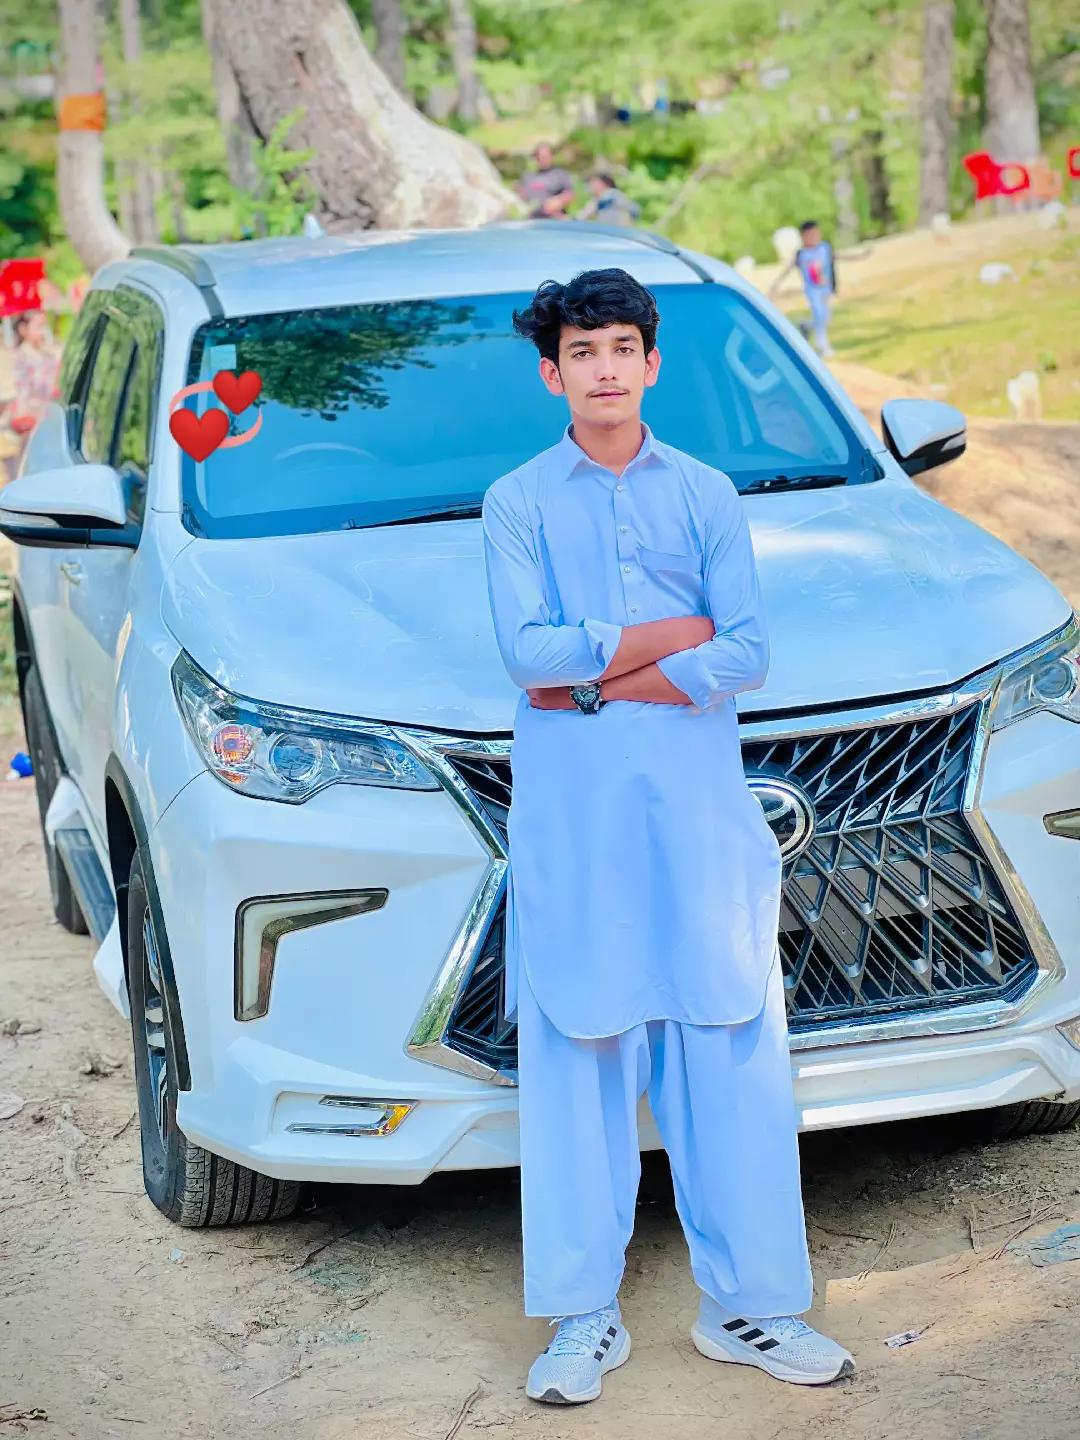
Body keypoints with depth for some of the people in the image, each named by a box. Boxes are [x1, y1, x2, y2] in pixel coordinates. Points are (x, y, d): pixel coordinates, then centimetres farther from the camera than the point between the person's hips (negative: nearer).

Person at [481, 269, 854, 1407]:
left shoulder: (706, 494, 9)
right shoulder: (517, 503, 7)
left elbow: (746, 658, -2)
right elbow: (525, 649, -7)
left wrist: (595, 676, -8)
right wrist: (666, 639, -7)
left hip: (697, 800, 1)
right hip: (568, 810, -1)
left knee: (732, 1049, 1)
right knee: (574, 1055, 1)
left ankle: (749, 1304, 11)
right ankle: (585, 1315, 10)